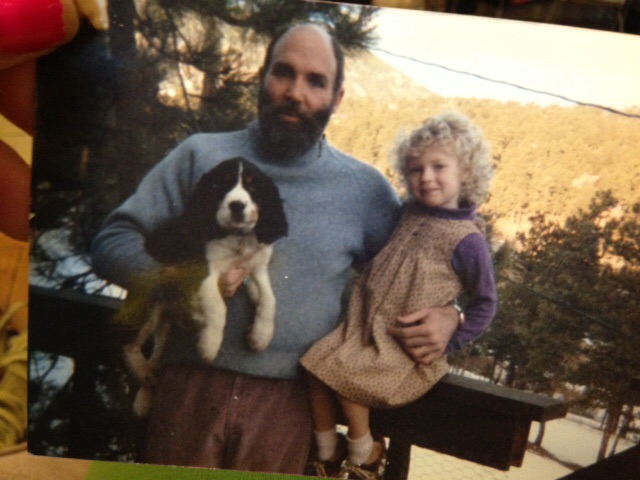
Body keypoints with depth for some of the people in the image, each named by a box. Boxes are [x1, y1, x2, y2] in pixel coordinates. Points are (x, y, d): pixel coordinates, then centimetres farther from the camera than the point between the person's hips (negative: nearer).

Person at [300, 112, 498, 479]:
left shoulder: (467, 241, -14)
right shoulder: (411, 214, 4)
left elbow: (485, 302, -5)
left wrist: (446, 343, -13)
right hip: (367, 325, 7)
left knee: (344, 377, -19)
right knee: (318, 365, -5)